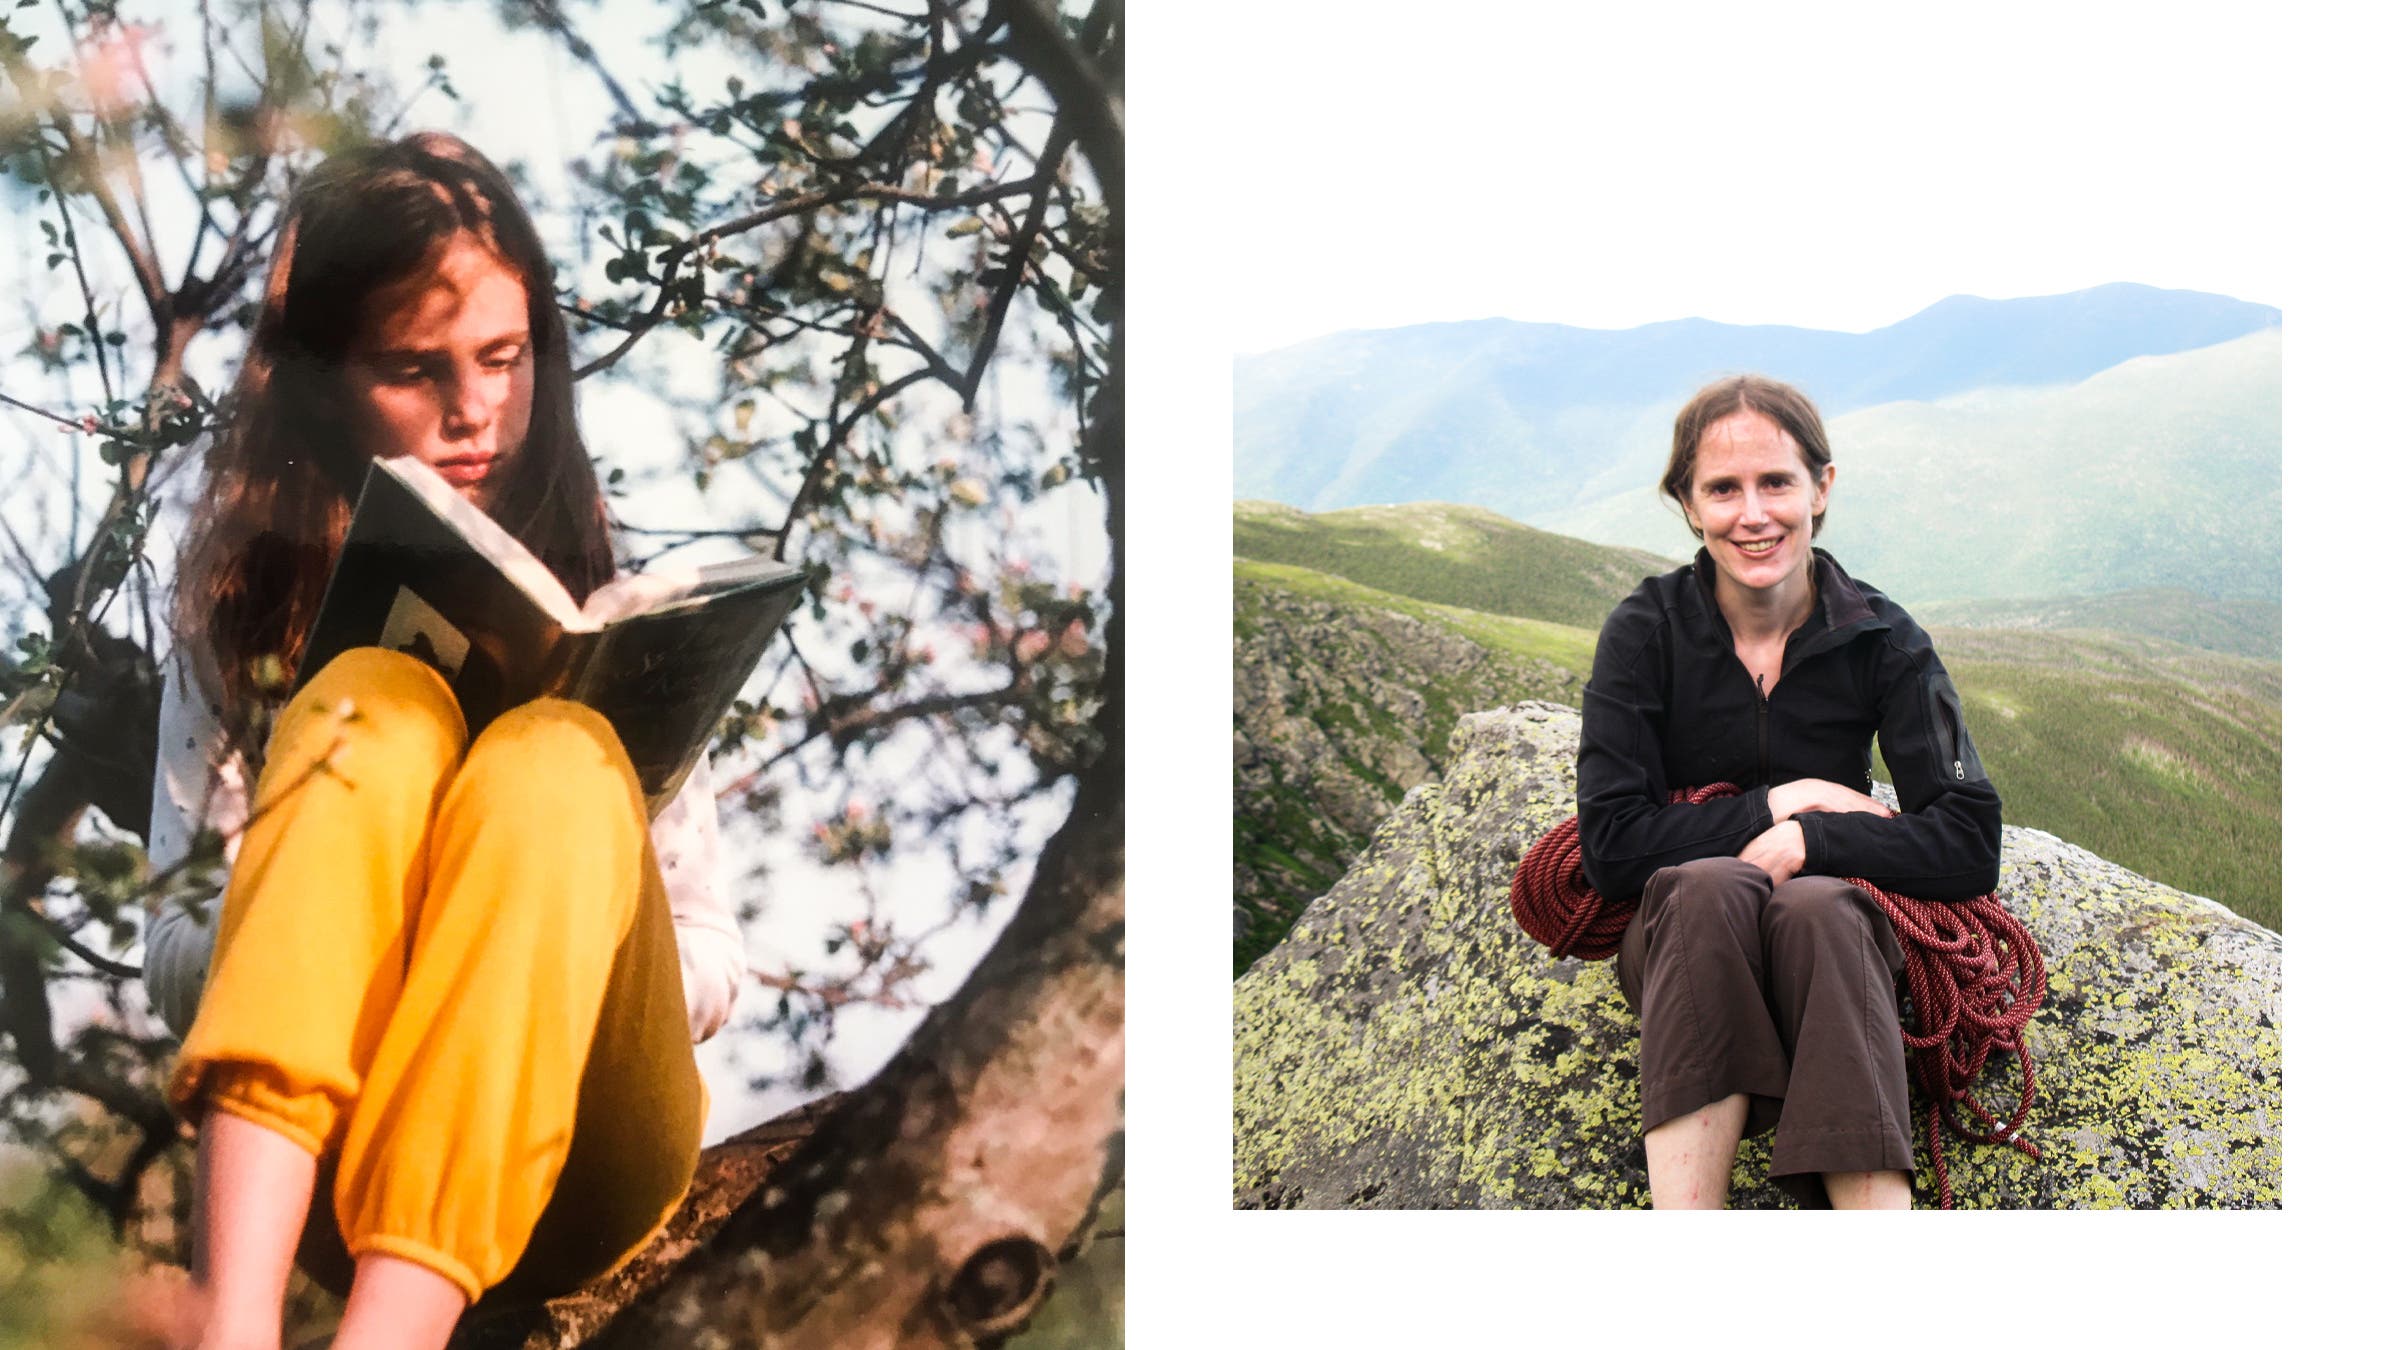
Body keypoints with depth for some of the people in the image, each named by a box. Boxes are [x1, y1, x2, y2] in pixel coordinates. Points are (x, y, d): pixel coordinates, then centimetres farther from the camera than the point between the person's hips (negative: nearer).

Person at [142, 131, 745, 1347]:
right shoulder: (250, 598, 13)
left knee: (556, 763, -27)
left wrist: (541, 929, -12)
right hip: (311, 1155, 0)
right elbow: (172, 947, 7)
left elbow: (709, 951, 12)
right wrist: (310, 934, -17)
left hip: (575, 1154, 1)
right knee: (373, 703, -24)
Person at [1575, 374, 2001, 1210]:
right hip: (1681, 943, 0)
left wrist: (1811, 840, -19)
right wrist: (1773, 808, -12)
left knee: (1816, 906, -35)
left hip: (1828, 946, 0)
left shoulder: (1879, 639, -2)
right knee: (1714, 887, -35)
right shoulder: (1646, 633, -3)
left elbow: (1970, 848, -9)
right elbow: (1609, 844, -11)